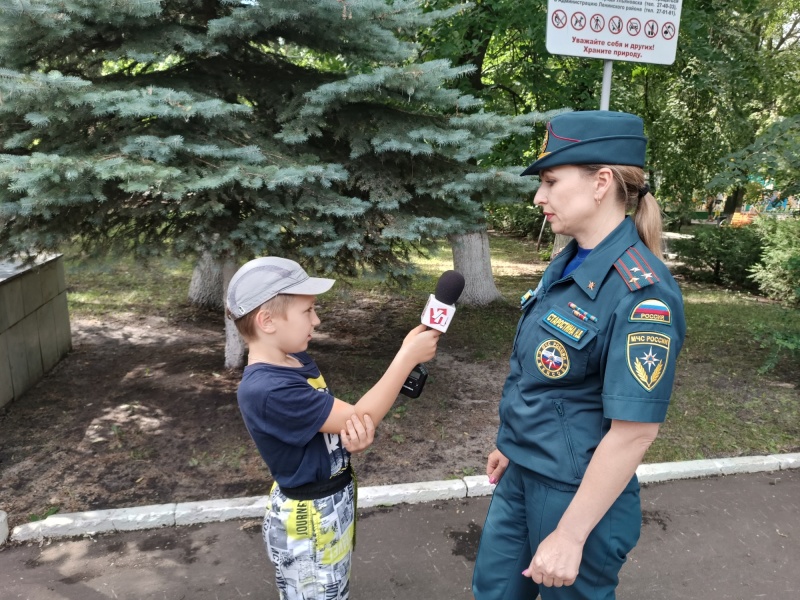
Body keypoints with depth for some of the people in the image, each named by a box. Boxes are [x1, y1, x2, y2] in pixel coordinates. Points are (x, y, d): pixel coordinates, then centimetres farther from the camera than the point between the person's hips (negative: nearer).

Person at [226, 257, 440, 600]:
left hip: (335, 503, 8)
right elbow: (361, 416, -27)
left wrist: (356, 436, -20)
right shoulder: (267, 390, -31)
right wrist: (408, 356, -23)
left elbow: (339, 420, 4)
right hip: (307, 519, -8)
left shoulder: (298, 360, -1)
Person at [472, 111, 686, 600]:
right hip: (522, 474, 8)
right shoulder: (569, 263, 1)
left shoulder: (640, 291, -25)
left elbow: (635, 431, -24)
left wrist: (570, 534, -19)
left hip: (577, 492, -8)